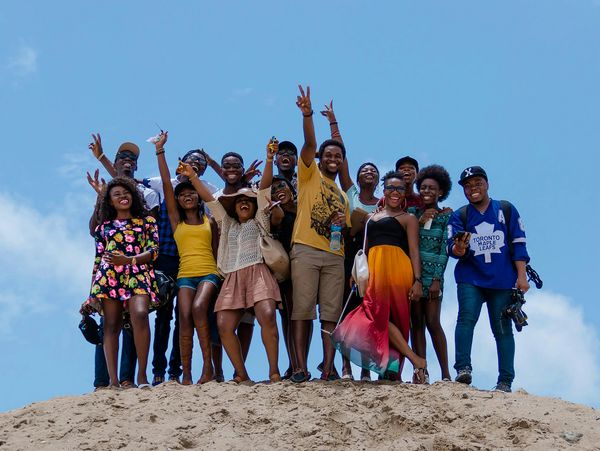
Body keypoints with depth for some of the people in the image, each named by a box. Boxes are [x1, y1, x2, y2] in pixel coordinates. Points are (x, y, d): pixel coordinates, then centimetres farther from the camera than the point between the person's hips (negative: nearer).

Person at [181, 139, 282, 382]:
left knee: (267, 317, -26)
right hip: (233, 278, 4)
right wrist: (192, 177, 19)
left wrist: (269, 159, -1)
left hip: (258, 273, -4)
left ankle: (274, 370, -23)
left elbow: (264, 188, 9)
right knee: (224, 326, -14)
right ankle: (241, 374, -6)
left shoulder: (259, 221, 20)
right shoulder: (228, 224, 31)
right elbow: (209, 198, 26)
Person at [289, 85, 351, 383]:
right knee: (302, 311, -7)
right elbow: (309, 145, -7)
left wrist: (343, 224, 4)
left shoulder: (343, 196, 25)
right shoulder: (309, 175, 10)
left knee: (331, 314, -1)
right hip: (306, 251, -5)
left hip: (334, 256, 5)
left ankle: (328, 367, -2)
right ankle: (301, 368, -7)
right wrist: (307, 114, -22)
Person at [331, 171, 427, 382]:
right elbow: (366, 248, 27)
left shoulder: (408, 219, 11)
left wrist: (418, 280, -11)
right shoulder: (372, 216, 27)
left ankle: (393, 372, -10)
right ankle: (416, 360, -8)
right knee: (379, 314, -7)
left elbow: (414, 250, 1)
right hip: (374, 269, 5)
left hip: (397, 268, -5)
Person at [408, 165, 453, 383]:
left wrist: (437, 279, -9)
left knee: (432, 322, -9)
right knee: (416, 322, 1)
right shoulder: (412, 213, 12)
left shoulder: (446, 216, 4)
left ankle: (445, 373, -5)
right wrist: (419, 221, -8)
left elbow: (444, 250, -1)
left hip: (432, 274, -3)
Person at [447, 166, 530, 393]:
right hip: (470, 279, 0)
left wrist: (521, 276, -3)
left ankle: (505, 381, 3)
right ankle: (463, 369, -24)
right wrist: (458, 249, -27)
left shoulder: (506, 210, 9)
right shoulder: (459, 216, 10)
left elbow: (518, 243, 6)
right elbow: (452, 246, -2)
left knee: (503, 328, 1)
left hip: (503, 280, 0)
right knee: (466, 317, -20)